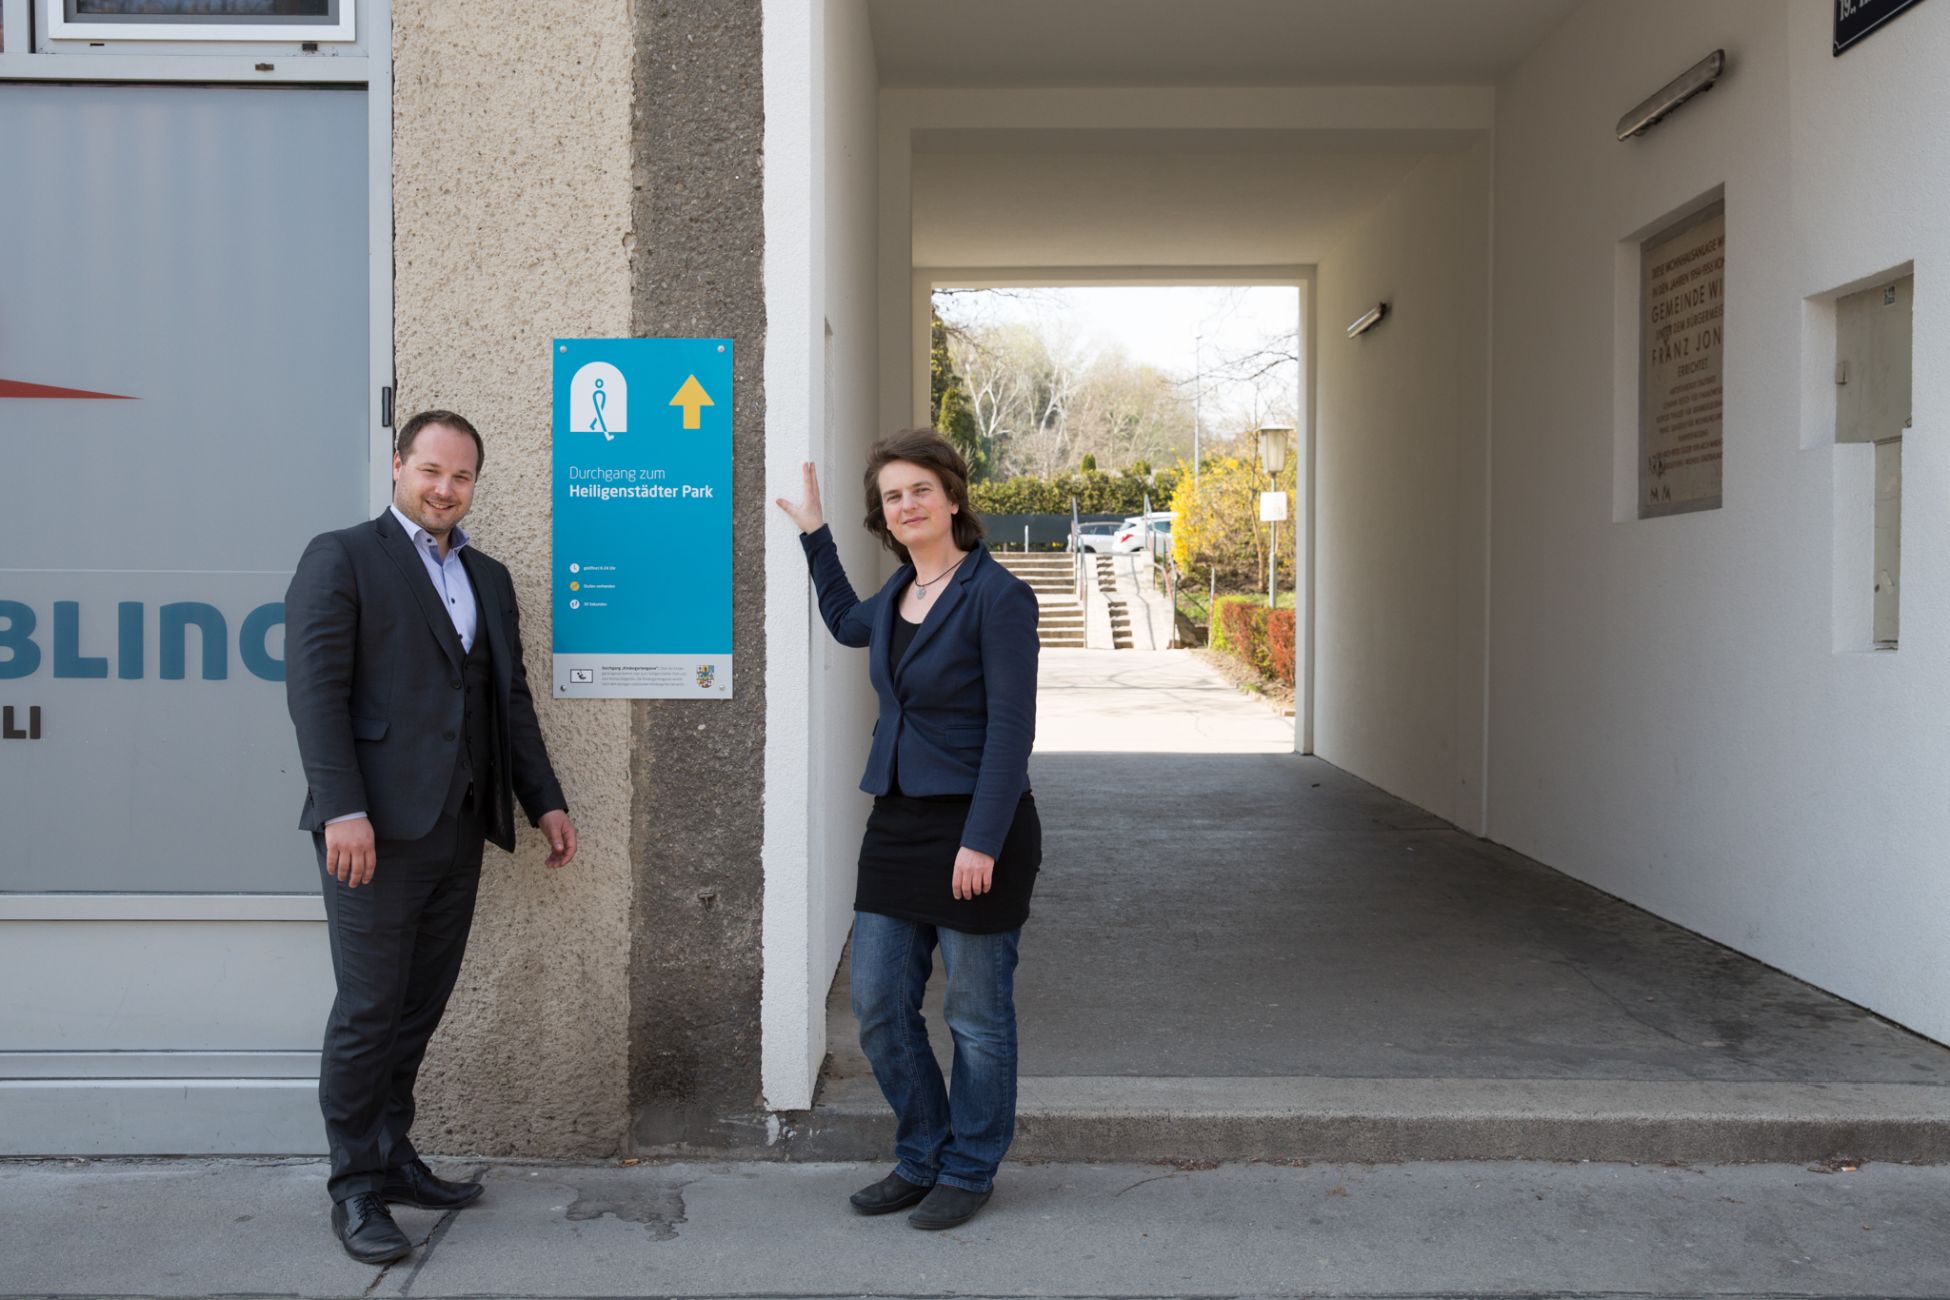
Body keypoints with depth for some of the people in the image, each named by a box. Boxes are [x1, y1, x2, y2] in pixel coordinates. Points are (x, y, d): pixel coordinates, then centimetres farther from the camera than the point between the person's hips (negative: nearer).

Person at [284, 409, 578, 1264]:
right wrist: (343, 810, -18)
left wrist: (545, 800, 13)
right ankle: (356, 1190, 13)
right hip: (378, 827, -6)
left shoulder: (489, 578, 18)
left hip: (459, 830, 6)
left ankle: (392, 1158, 25)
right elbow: (316, 689, -10)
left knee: (419, 1009, 11)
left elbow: (510, 699, 19)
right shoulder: (341, 558, -1)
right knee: (368, 1010, 0)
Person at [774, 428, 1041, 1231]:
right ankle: (921, 1158, 28)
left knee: (976, 1016, 6)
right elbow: (846, 623, 35)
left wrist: (982, 841, -21)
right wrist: (814, 535, 30)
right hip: (897, 824, 8)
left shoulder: (995, 595, -12)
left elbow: (1011, 729, -16)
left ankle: (969, 1171, 24)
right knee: (878, 1006, 11)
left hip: (975, 830, -7)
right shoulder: (898, 594, 11)